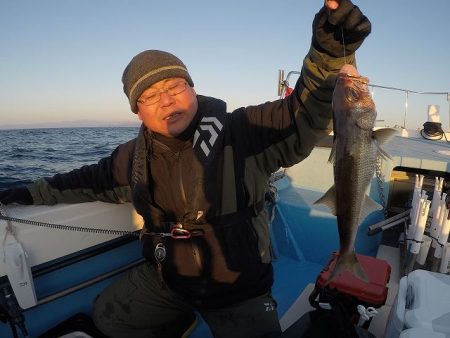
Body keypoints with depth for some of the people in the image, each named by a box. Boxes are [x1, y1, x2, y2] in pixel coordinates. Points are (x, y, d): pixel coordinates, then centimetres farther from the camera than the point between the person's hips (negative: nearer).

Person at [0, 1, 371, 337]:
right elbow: (95, 179, 13)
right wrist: (35, 193, 17)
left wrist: (331, 55, -47)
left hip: (239, 288, -4)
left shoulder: (242, 132, -21)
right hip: (164, 278, 5)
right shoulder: (137, 155, -4)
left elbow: (304, 114, -29)